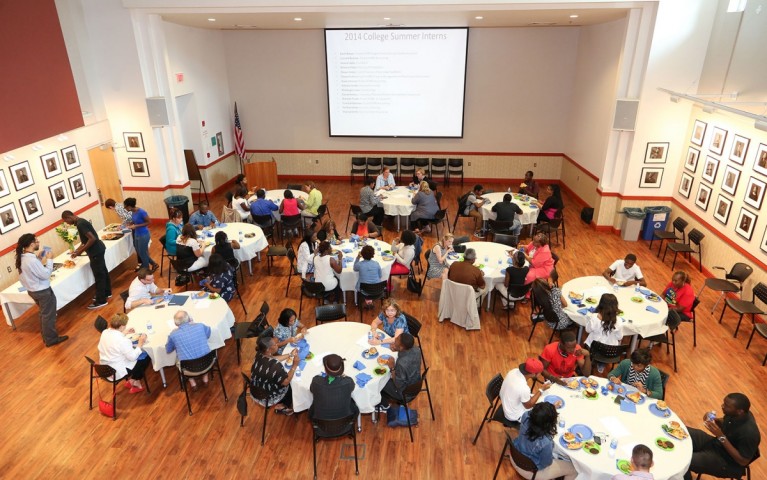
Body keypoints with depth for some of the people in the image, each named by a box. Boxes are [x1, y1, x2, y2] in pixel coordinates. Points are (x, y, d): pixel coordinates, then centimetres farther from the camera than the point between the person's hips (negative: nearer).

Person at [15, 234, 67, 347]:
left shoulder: (22, 257, -1)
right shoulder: (32, 260, -30)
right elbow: (45, 274, -23)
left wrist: (38, 258, 4)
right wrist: (49, 259, -16)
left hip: (32, 290, 10)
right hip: (42, 291, -10)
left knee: (43, 313, 25)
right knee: (48, 315, 6)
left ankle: (46, 335, 39)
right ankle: (51, 339, 19)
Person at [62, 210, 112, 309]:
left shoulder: (80, 224, -20)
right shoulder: (80, 222, 12)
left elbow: (92, 239, -26)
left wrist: (80, 251, -18)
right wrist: (76, 250, 18)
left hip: (95, 252, -10)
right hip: (98, 249, 10)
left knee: (99, 276, -2)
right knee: (103, 272, 21)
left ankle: (101, 301, 7)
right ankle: (107, 292, 36)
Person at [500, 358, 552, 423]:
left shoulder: (514, 371, -17)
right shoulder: (523, 388, -38)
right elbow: (528, 405, -17)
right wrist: (541, 390, -14)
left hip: (506, 403, 6)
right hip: (514, 416, -6)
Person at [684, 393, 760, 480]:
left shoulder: (749, 432, -32)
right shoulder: (734, 414, -11)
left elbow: (743, 461, -24)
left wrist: (721, 436, -31)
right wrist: (715, 420, -12)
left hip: (727, 462, -8)